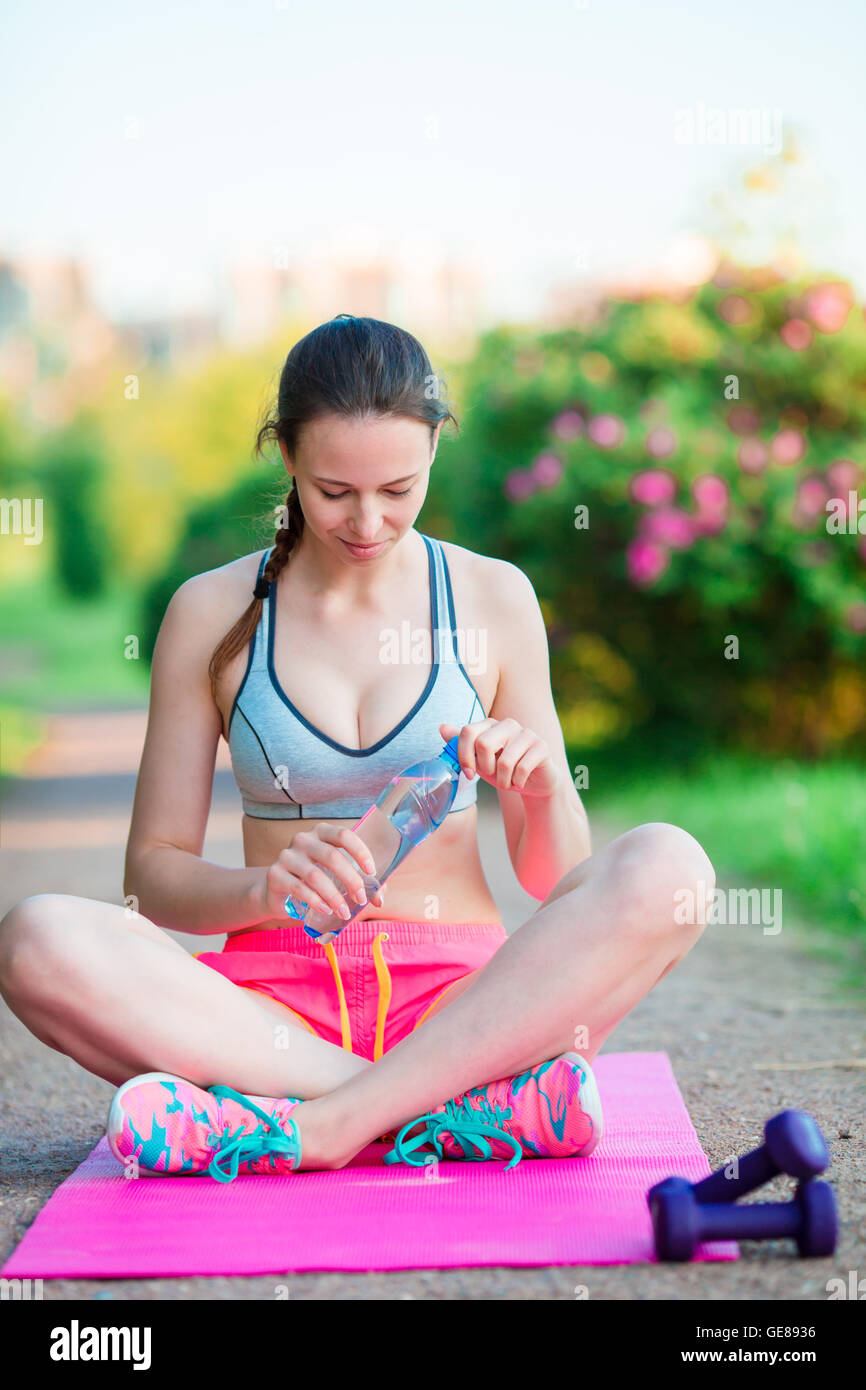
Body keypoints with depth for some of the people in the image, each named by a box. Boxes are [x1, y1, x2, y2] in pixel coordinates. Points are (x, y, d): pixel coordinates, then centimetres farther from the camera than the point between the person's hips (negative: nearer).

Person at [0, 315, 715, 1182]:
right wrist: (264, 889, -16)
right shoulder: (212, 612, 6)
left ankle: (319, 1121, -29)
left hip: (462, 994, 0)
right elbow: (153, 869, 5)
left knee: (666, 865, -27)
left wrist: (542, 787, -12)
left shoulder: (492, 597, 8)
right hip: (278, 994, 0)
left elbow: (558, 880, 10)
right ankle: (489, 1103, -29)